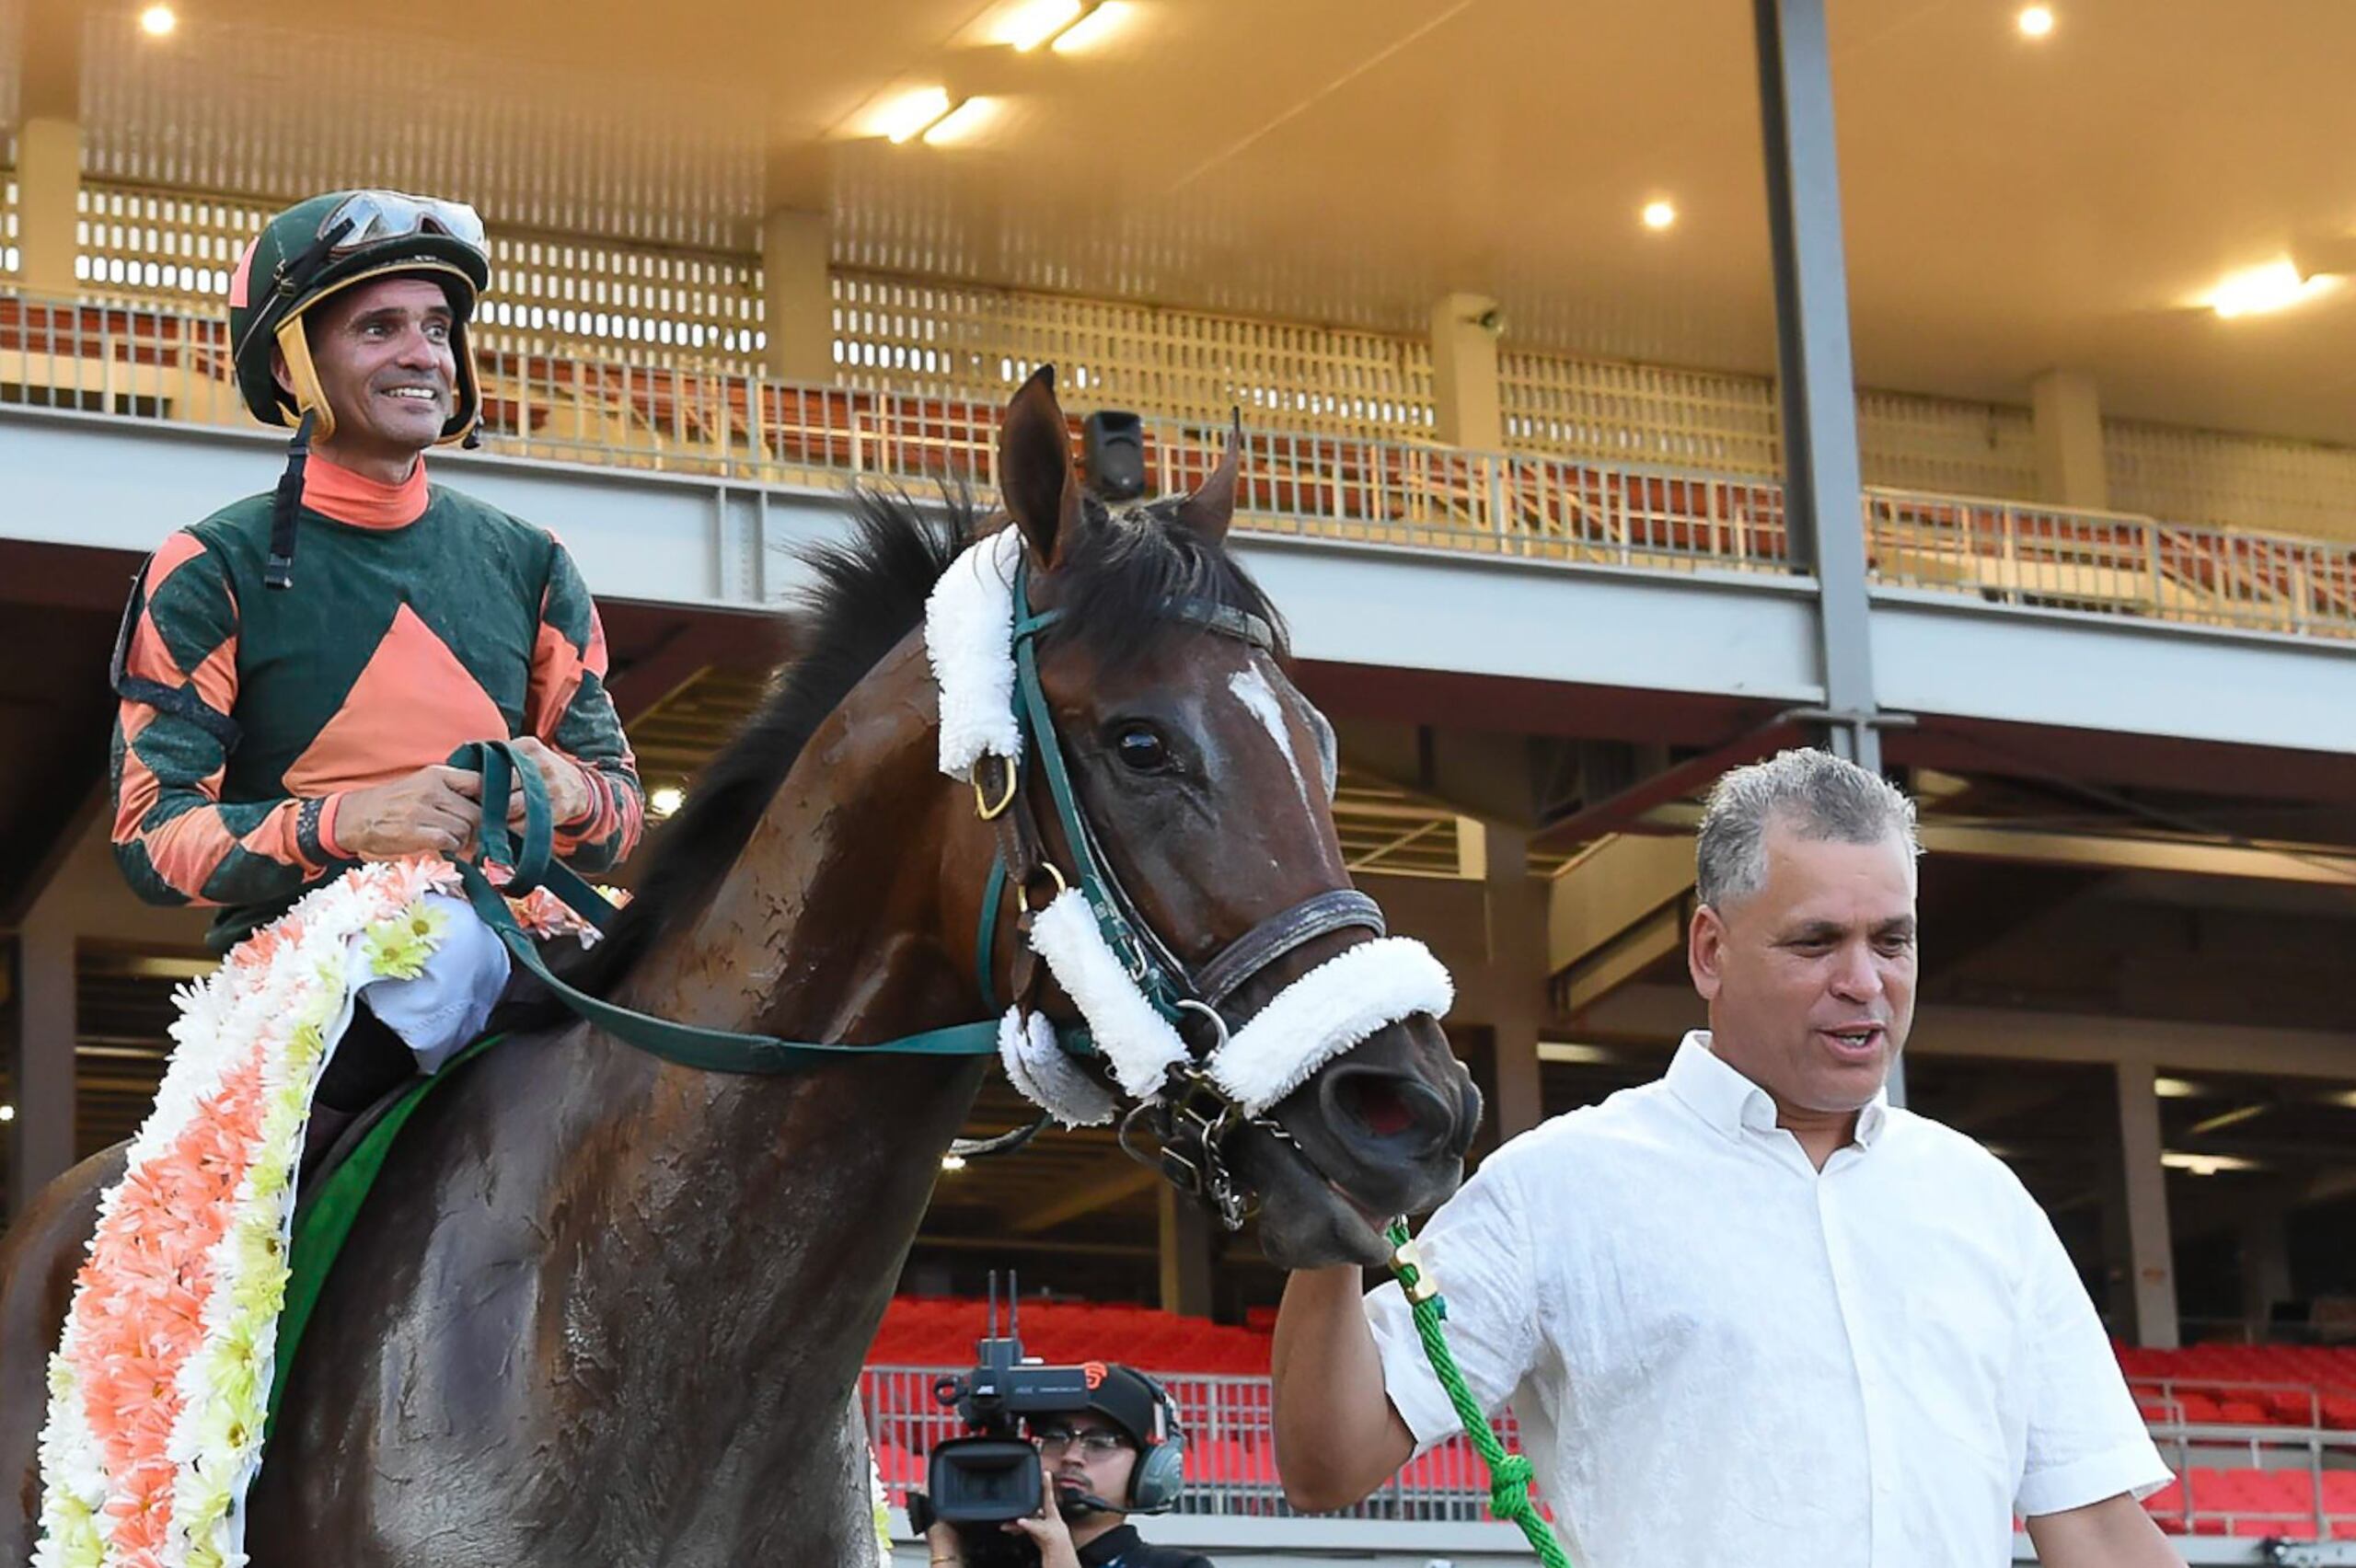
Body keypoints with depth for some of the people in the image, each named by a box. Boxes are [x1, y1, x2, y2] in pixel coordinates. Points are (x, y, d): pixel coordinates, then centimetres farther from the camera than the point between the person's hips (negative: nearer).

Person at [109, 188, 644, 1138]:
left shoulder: (527, 566, 17)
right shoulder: (216, 574, 4)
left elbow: (620, 804, 17)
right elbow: (151, 836, -4)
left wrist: (569, 795, -10)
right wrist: (345, 824, -22)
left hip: (514, 939, 5)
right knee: (457, 945, -38)